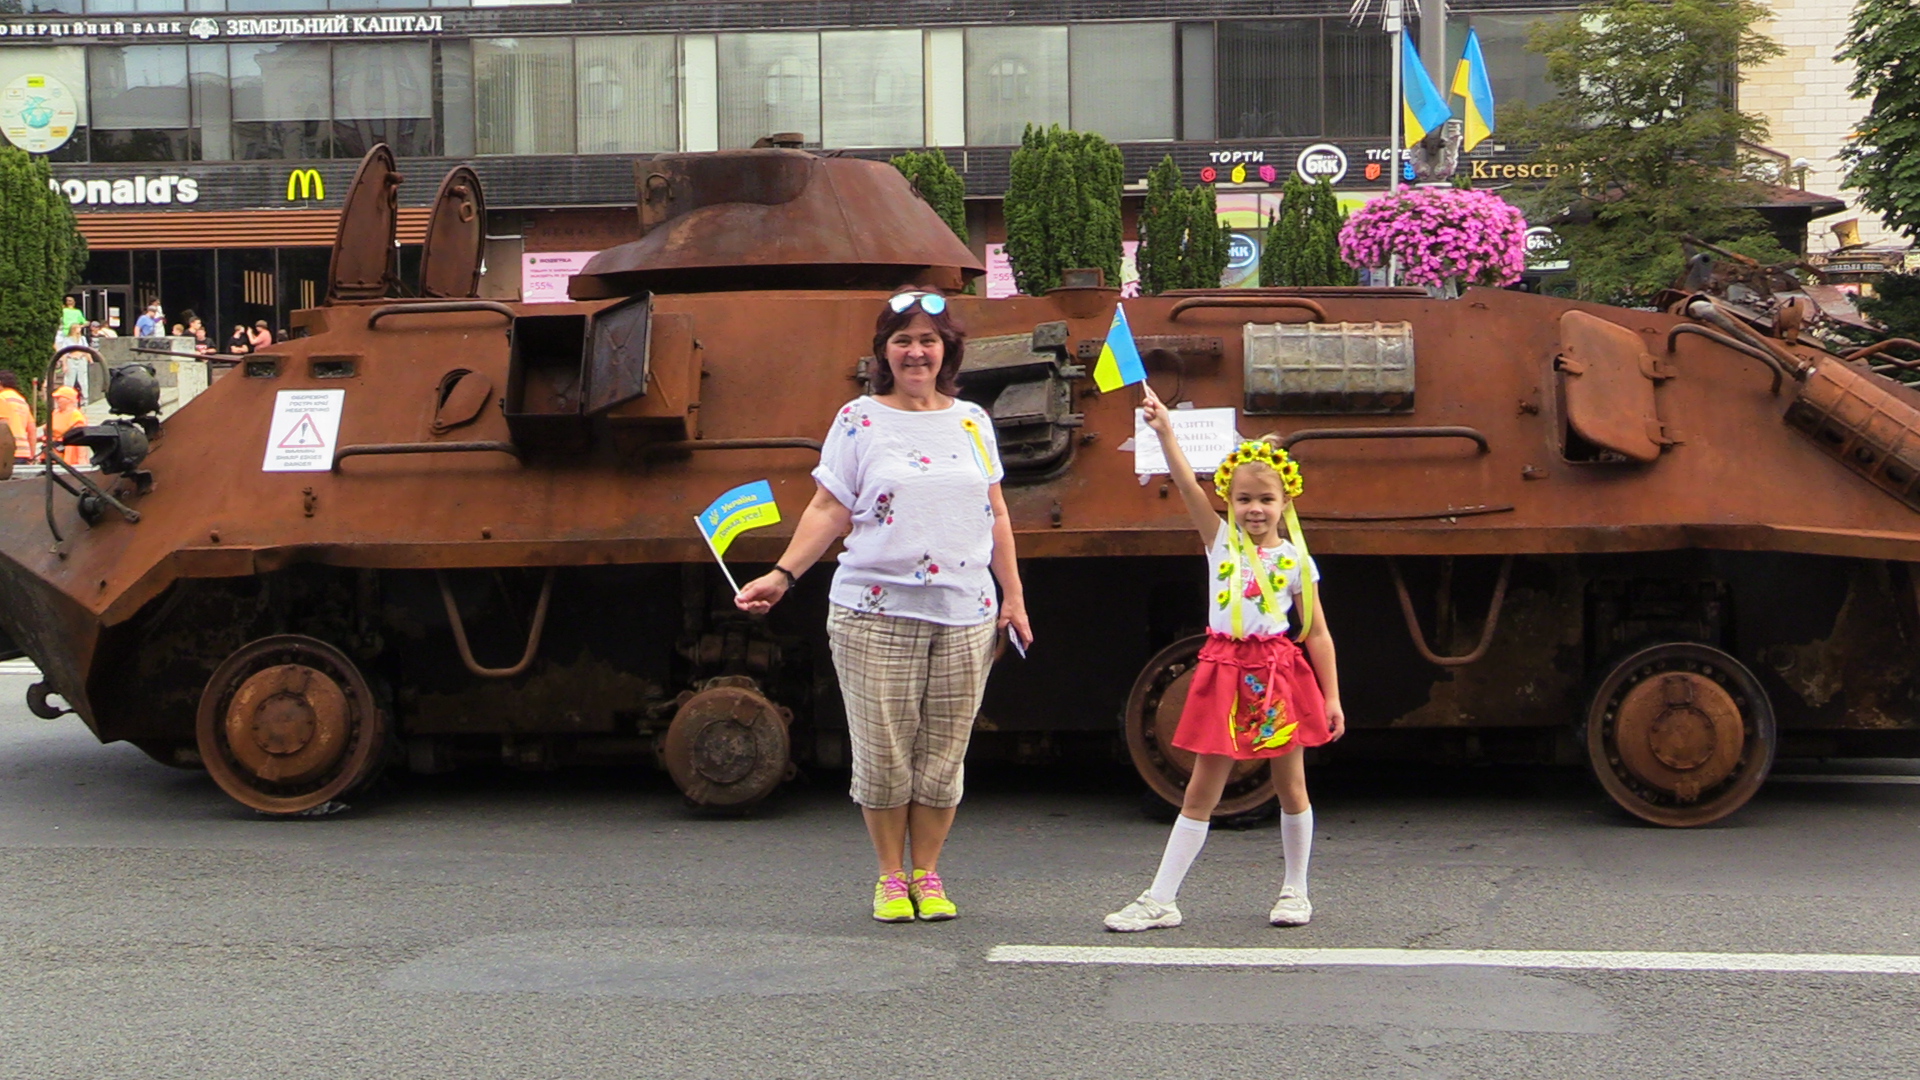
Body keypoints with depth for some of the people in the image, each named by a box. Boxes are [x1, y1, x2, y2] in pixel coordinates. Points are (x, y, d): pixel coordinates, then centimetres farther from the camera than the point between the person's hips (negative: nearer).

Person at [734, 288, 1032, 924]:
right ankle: (891, 877, 16)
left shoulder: (972, 421, 12)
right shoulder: (858, 421, 2)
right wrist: (783, 575, -11)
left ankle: (927, 875, 19)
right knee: (883, 755, 0)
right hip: (875, 614, -3)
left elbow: (995, 514, 16)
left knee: (943, 757, 4)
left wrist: (1013, 597, 13)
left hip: (964, 614, 3)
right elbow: (829, 510, 0)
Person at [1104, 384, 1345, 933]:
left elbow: (1317, 633, 2)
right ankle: (1160, 900, 1)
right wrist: (1165, 431, -19)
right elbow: (1187, 485, -7)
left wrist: (1332, 696, -1)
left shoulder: (1295, 560, 1)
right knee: (1201, 791, 2)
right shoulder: (1221, 542, 5)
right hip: (1224, 672, 1)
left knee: (1290, 787, 9)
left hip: (1279, 673, -1)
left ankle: (1295, 892, 25)